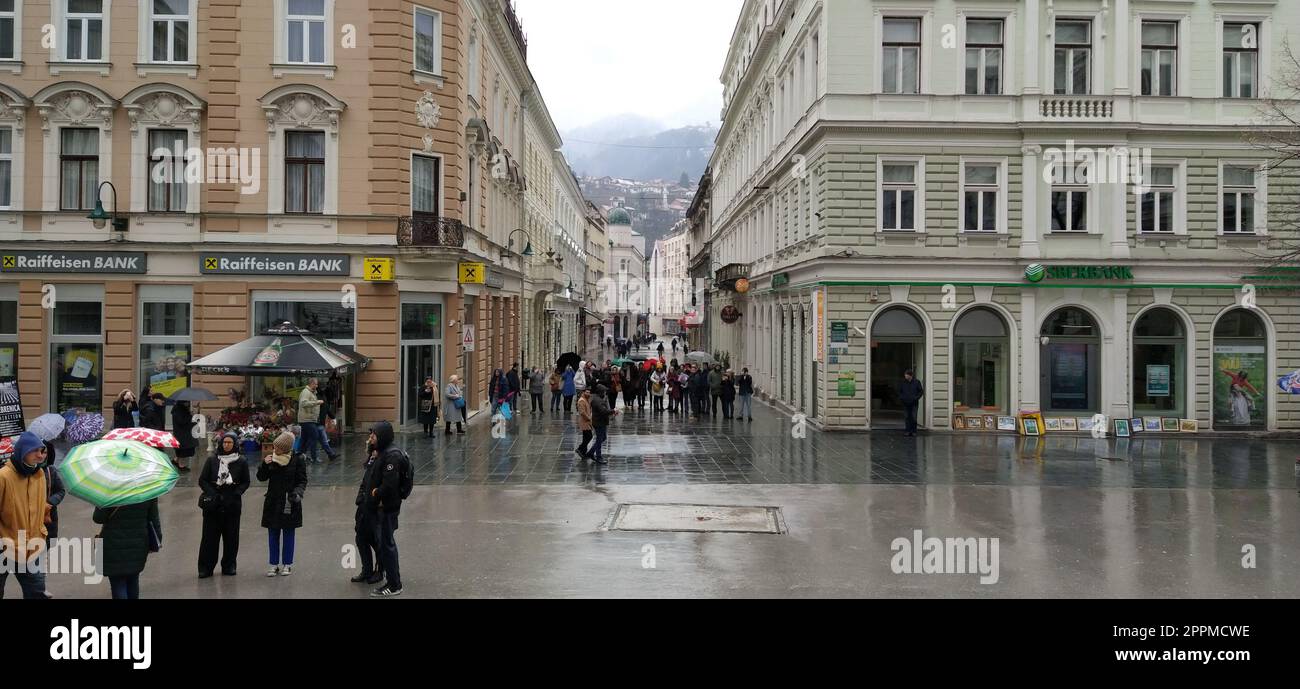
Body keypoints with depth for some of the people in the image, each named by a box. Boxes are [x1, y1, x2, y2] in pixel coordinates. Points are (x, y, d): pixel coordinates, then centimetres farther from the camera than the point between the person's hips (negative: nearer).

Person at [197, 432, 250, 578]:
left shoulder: (241, 462, 2)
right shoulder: (212, 460, 2)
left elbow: (246, 482, 8)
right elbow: (202, 480, 3)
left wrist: (237, 492, -8)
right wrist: (211, 493, -10)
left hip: (232, 504, 0)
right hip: (213, 504, 0)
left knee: (231, 536, 6)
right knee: (210, 536, 1)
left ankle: (229, 566, 18)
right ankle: (205, 568, 9)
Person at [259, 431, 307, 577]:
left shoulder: (297, 460, -8)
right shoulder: (271, 458, 1)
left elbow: (302, 481, -3)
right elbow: (261, 477, 4)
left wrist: (297, 493, -21)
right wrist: (264, 464, -13)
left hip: (289, 503, -3)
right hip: (272, 502, 3)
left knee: (288, 533, 6)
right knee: (273, 534, 8)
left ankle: (287, 564, 15)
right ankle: (274, 564, 17)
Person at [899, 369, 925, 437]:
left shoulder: (917, 382, -3)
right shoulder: (902, 383, 2)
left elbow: (921, 391, 3)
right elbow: (899, 392, 13)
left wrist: (916, 398, -10)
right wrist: (901, 398, -4)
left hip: (914, 403, -2)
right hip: (905, 403, 2)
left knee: (914, 417, -4)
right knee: (906, 417, 3)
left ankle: (914, 431, 3)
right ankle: (908, 431, 11)